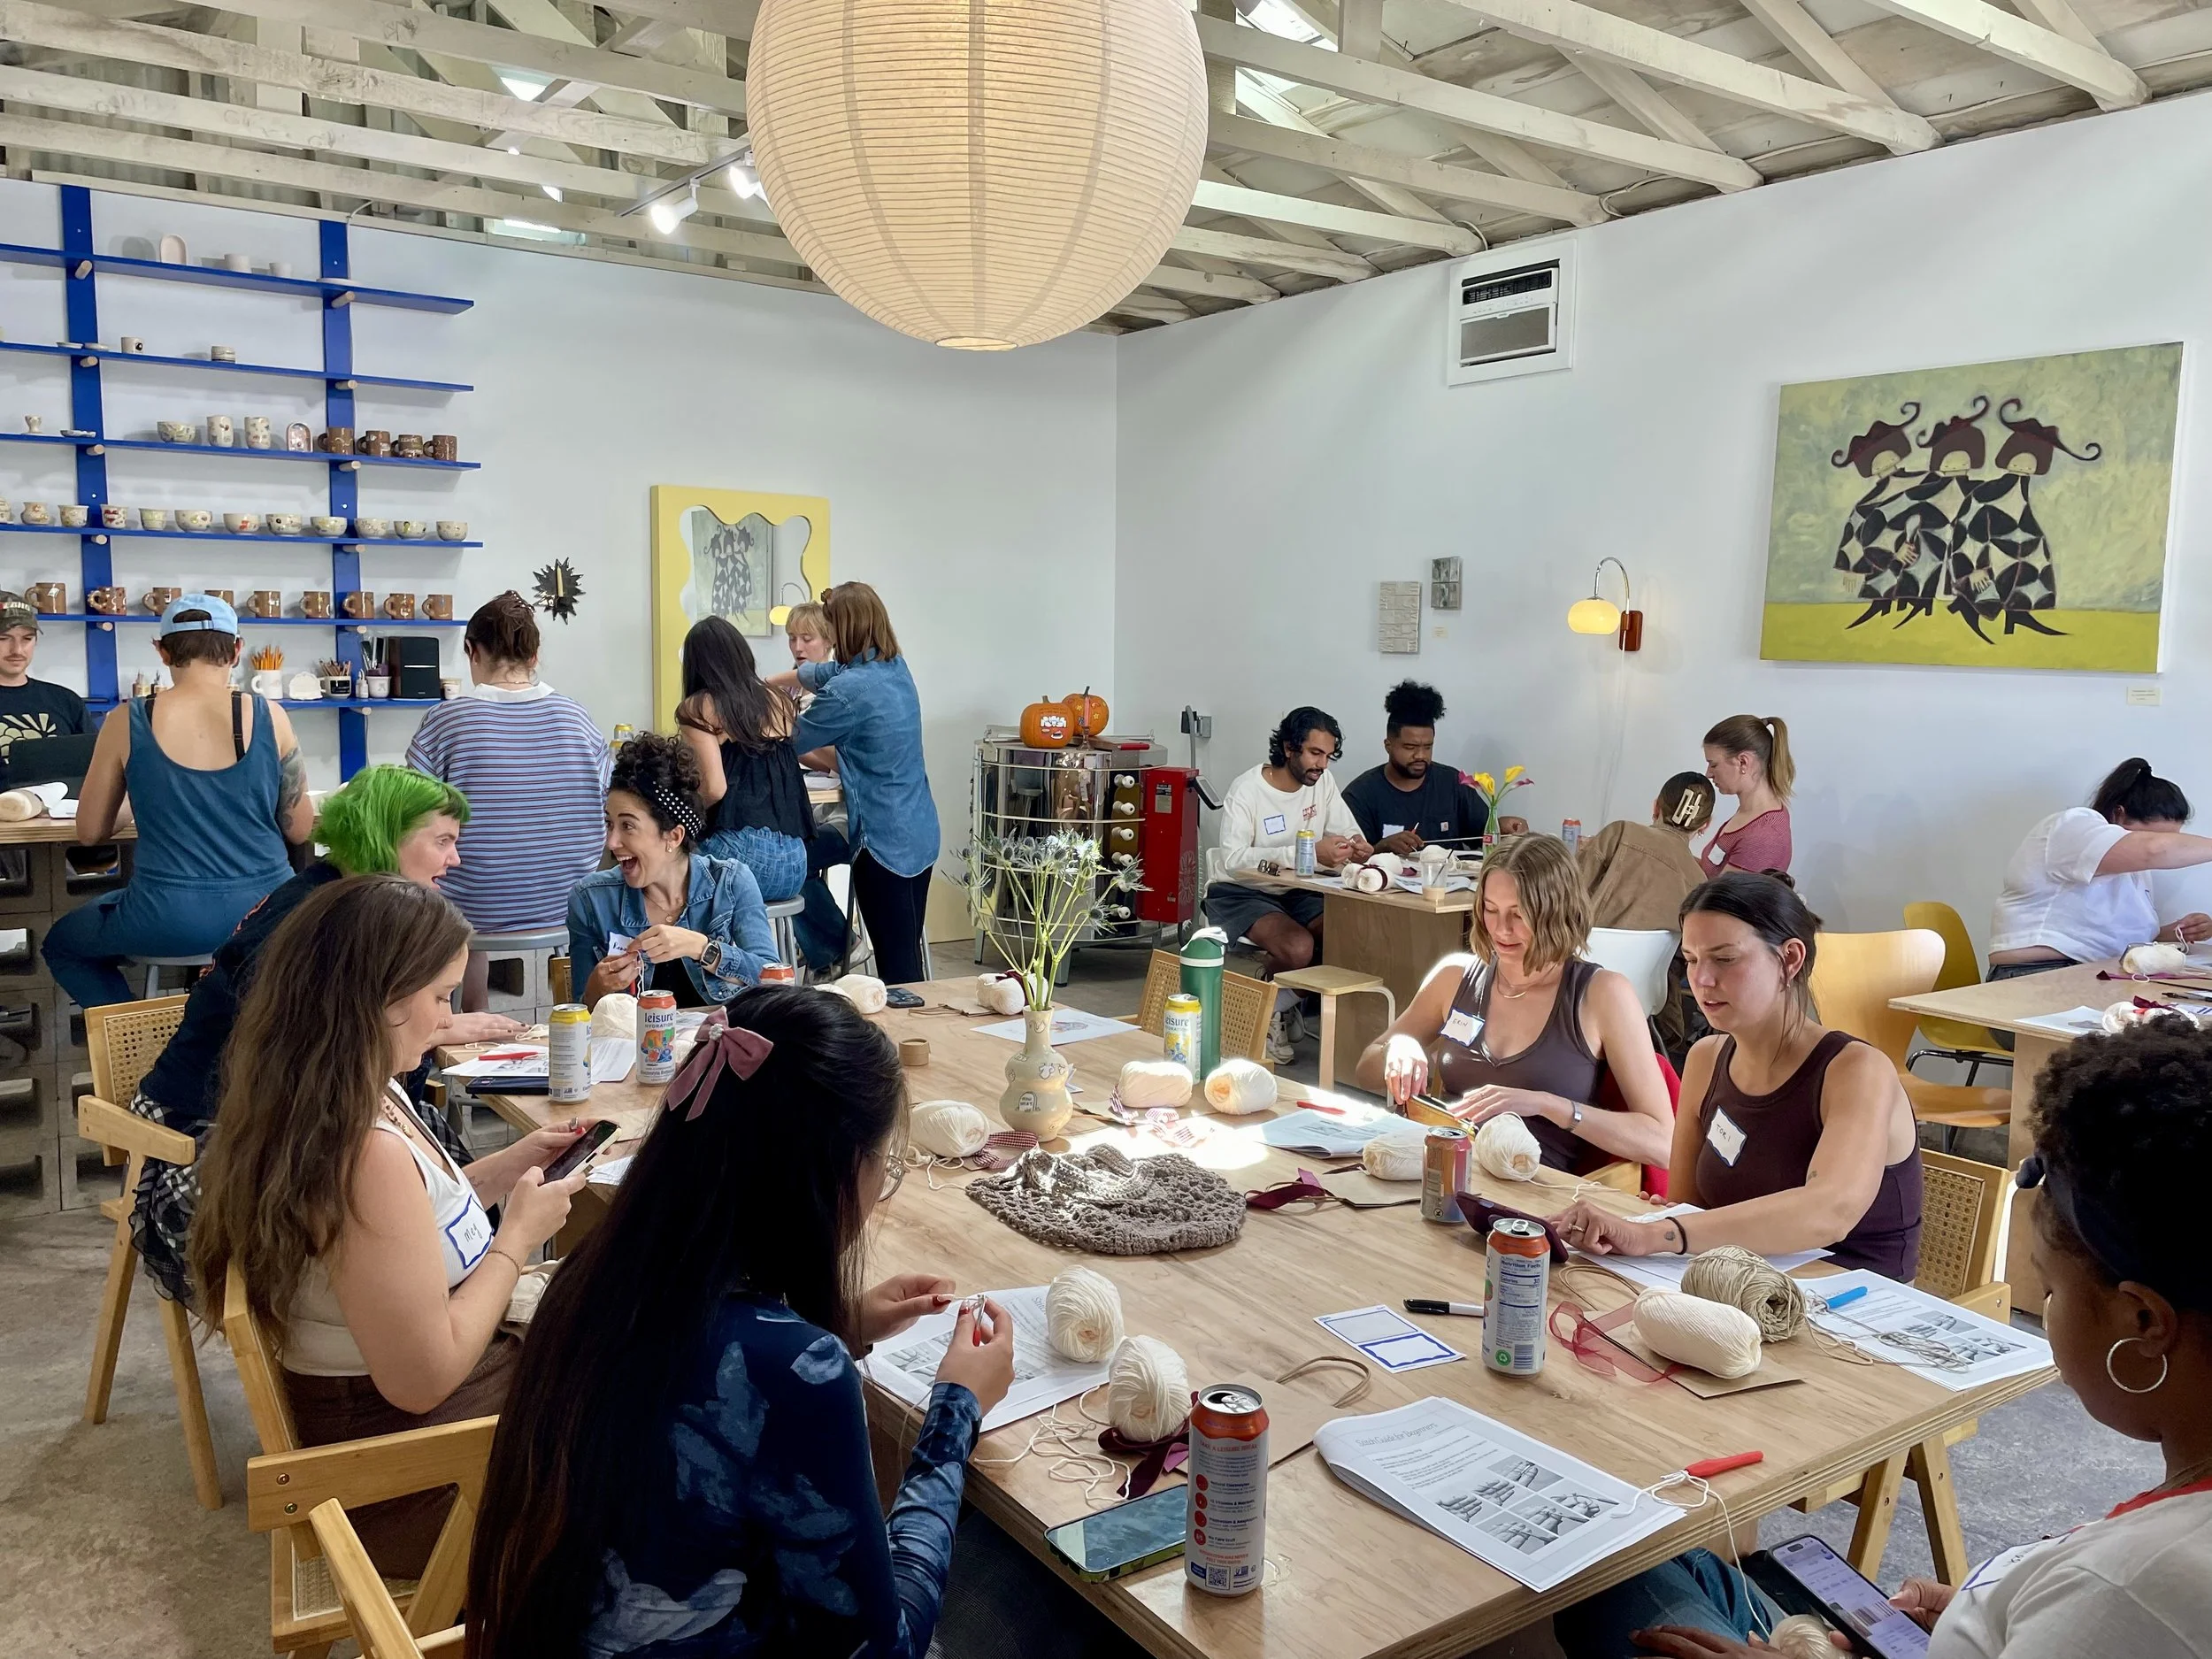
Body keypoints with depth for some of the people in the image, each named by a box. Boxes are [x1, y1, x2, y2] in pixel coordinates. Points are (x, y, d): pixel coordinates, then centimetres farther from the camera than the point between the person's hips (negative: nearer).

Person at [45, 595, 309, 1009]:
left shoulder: (126, 721, -5)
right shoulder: (269, 717, -5)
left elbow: (90, 832, 6)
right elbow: (300, 831, 4)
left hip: (171, 920, -1)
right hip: (264, 911, 1)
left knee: (62, 943, 31)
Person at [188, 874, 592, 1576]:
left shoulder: (350, 1101, -2)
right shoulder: (368, 1150, -32)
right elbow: (422, 1379, -27)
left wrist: (506, 1168, 2)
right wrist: (518, 1235, -17)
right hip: (406, 1473, -8)